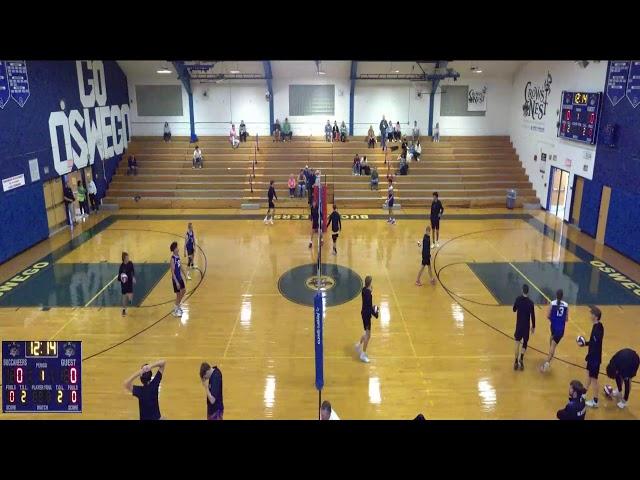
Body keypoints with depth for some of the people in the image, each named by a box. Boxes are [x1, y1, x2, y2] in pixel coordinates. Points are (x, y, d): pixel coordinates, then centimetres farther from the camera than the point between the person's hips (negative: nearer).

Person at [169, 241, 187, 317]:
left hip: (180, 277, 8)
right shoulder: (172, 259, -24)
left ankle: (177, 306, 36)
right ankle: (175, 310, 19)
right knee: (178, 294, 3)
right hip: (175, 278, -8)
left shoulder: (178, 255, 1)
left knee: (183, 291, 19)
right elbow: (172, 272, -24)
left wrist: (184, 274, 17)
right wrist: (176, 282, -25)